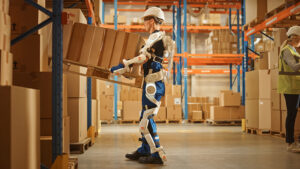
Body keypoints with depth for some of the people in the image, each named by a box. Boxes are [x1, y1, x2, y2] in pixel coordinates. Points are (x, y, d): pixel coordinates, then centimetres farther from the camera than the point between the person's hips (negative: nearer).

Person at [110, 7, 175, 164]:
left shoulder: (156, 38, -11)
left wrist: (121, 67, -18)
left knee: (146, 119, -9)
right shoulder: (160, 38, 20)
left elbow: (142, 58, -21)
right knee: (145, 118, 15)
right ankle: (144, 151, 22)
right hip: (153, 84, 10)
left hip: (153, 84, -10)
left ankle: (157, 155, -6)